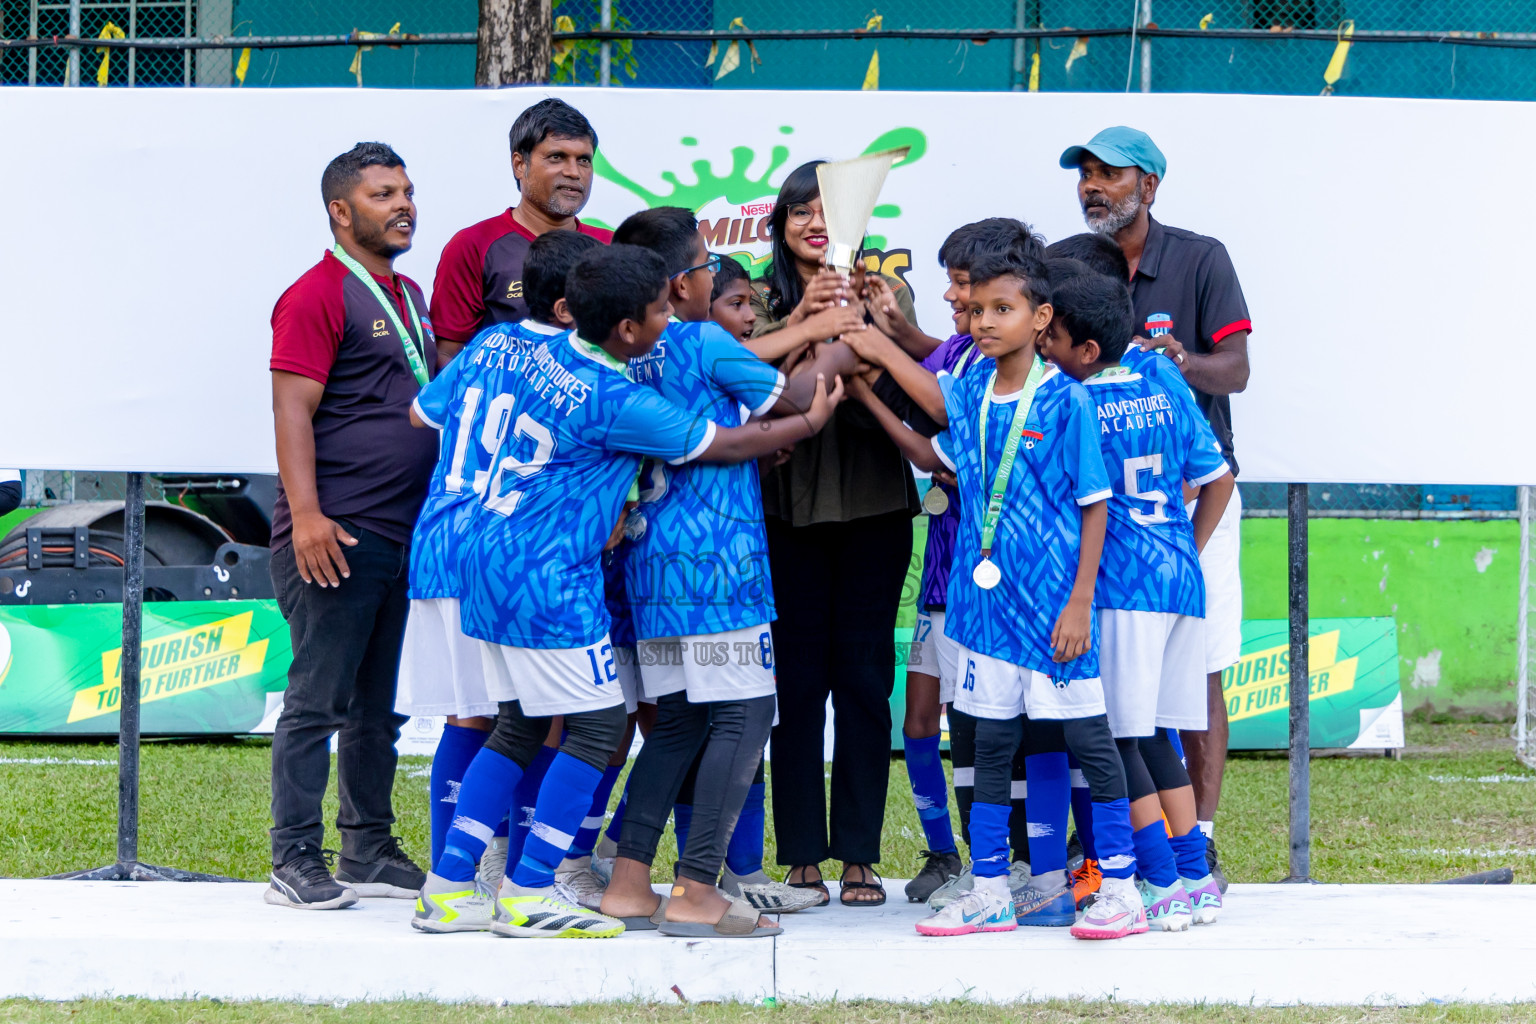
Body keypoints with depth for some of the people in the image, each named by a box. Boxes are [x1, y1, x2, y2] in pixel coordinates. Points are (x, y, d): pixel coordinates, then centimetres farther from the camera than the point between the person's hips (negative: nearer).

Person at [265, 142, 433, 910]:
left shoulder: (408, 296, 18)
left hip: (400, 532, 9)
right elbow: (293, 411, -16)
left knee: (376, 705, 13)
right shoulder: (318, 296, -9)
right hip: (337, 537, -9)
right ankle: (295, 862, -6)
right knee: (318, 700, -8)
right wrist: (306, 514, -24)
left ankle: (368, 851, 20)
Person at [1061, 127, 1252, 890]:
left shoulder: (1200, 260, -2)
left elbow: (1234, 370, -10)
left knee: (1196, 669, -3)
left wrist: (1179, 359, -30)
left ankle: (1199, 841, 0)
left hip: (1191, 488, -3)